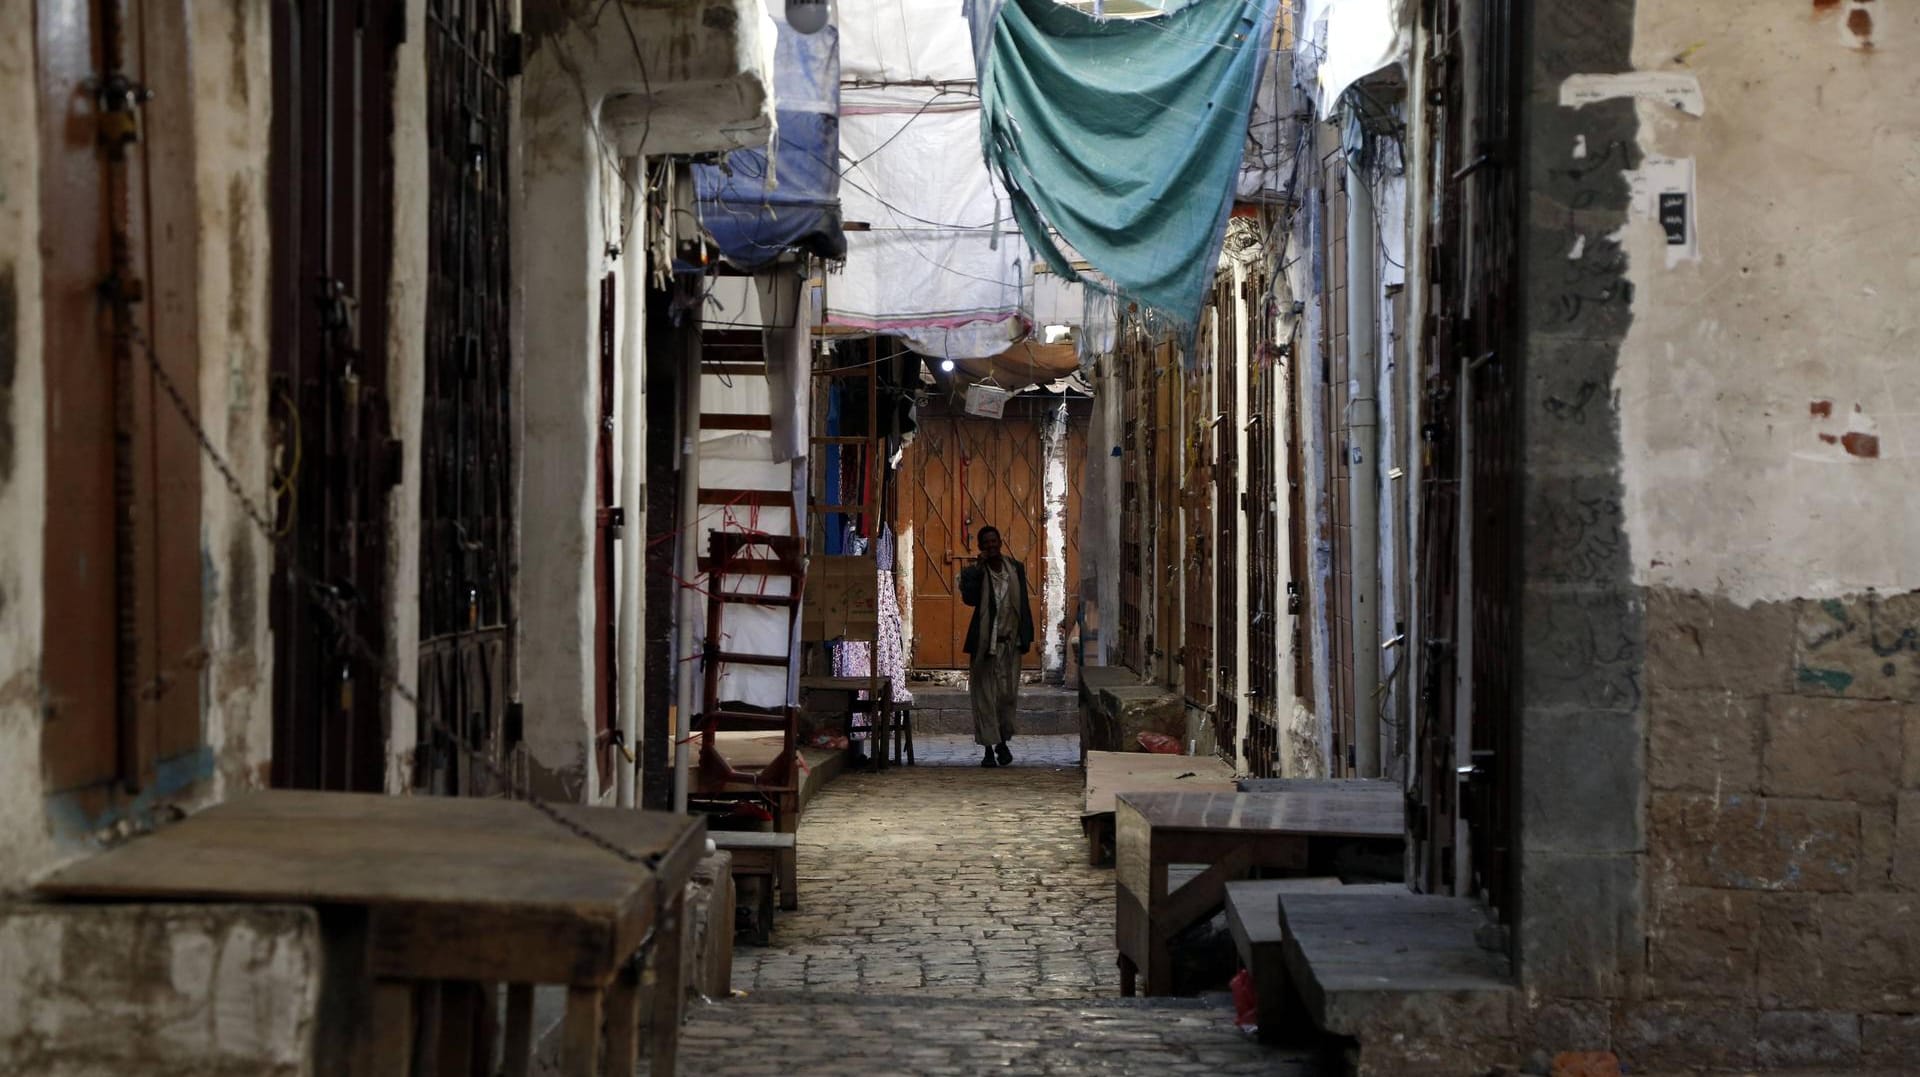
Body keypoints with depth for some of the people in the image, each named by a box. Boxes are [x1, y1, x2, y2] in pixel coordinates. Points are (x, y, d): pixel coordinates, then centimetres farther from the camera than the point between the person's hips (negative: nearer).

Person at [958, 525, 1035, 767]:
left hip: (1010, 641, 3)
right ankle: (989, 747, 3)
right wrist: (979, 568, -19)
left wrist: (1026, 636, 6)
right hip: (985, 643, -3)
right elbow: (968, 598, -20)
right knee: (985, 696, -2)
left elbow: (1024, 604, 11)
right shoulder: (973, 573, -1)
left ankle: (1002, 741, 24)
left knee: (1008, 695, 5)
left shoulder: (1015, 568, 8)